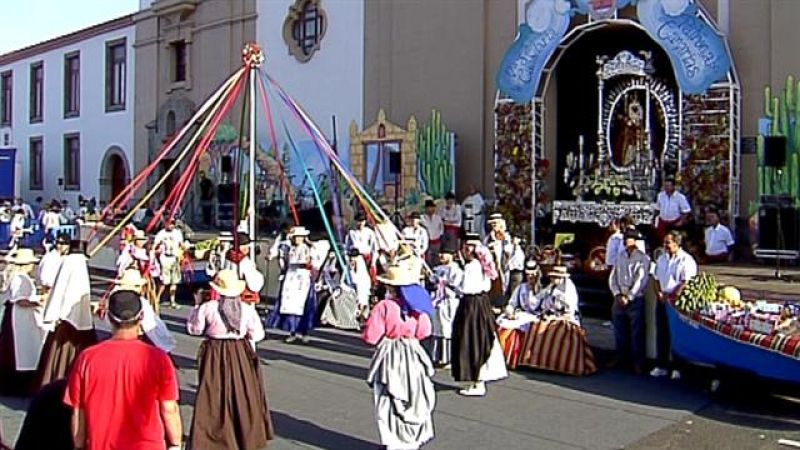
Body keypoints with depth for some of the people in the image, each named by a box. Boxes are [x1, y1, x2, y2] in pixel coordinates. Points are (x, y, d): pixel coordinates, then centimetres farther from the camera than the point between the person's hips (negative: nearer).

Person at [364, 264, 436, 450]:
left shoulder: (384, 306, -17)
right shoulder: (416, 306, -2)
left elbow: (371, 337, -17)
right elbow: (423, 332, 0)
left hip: (389, 357, -4)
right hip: (412, 354, 5)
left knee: (389, 401, 6)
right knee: (414, 398, 15)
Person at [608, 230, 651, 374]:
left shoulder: (643, 258, -5)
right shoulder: (620, 257, 10)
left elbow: (641, 280, -11)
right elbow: (613, 277, 9)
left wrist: (628, 298, -13)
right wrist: (618, 294, -5)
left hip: (635, 301, -5)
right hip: (619, 299, 5)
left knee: (636, 333, -1)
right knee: (619, 331, 12)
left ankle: (638, 362, 7)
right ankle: (621, 358, 26)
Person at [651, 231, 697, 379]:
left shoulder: (686, 260, -8)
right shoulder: (661, 259, 13)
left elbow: (686, 283, -14)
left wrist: (672, 297, -15)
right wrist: (659, 294, 0)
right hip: (662, 300, 6)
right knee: (661, 333, 8)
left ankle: (678, 367, 7)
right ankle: (661, 365, 15)